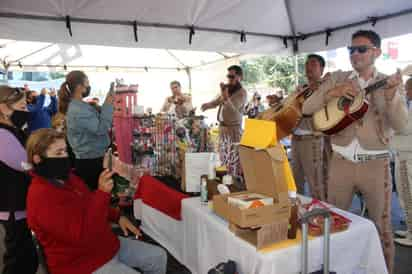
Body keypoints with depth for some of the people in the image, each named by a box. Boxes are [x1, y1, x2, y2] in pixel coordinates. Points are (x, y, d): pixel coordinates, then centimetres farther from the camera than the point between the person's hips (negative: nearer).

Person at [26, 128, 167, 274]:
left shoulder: (66, 177, 4)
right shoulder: (41, 197, -25)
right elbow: (82, 235, -32)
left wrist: (118, 217, 8)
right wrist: (102, 193, -36)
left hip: (106, 244, 9)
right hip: (83, 262, -9)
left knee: (158, 256, 9)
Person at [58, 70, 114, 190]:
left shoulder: (79, 105, 11)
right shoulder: (78, 109, -20)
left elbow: (96, 122, 12)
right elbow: (101, 128, -24)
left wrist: (107, 105, 3)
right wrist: (108, 104, -17)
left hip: (89, 159, 10)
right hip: (90, 161, -10)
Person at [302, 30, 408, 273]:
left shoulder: (389, 83, 2)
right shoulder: (337, 79, 6)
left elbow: (401, 124, -11)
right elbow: (307, 108, -2)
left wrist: (390, 95, -28)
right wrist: (333, 92, -16)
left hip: (375, 164, -1)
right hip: (341, 161, 2)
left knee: (382, 225, 9)